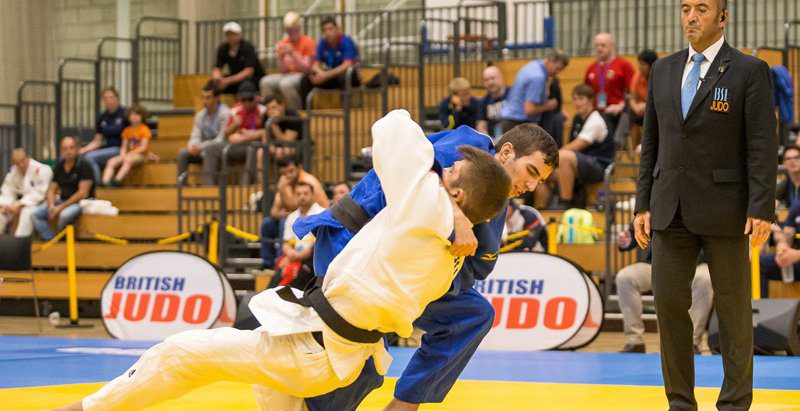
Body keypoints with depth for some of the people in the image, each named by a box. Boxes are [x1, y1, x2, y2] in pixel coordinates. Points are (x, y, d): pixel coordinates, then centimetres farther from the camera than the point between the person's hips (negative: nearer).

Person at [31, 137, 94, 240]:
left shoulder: (84, 165, -11)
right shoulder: (59, 166, 9)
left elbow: (83, 193, -18)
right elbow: (51, 190, 12)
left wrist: (61, 207, -19)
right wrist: (51, 205, -10)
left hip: (81, 202, -7)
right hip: (62, 200, 7)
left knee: (64, 215, -38)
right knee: (35, 214, -12)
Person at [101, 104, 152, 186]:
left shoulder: (144, 129, -4)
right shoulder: (127, 130, 14)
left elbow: (144, 147, -13)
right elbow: (124, 147, 11)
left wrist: (130, 153, -17)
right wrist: (122, 155, -10)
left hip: (141, 155, -6)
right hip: (129, 154, 6)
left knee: (128, 159, -39)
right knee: (111, 161, -18)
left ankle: (117, 180, -50)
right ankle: (105, 181, -36)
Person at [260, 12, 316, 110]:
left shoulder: (308, 42, -5)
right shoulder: (283, 44, 9)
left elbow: (306, 68, -10)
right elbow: (283, 70, 7)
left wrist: (293, 54, -20)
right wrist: (280, 57, -12)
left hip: (303, 76, -6)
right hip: (287, 75, 6)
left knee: (285, 83, -35)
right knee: (266, 82, -19)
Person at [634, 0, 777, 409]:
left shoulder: (749, 71, -3)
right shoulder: (663, 70, 12)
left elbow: (762, 145, -8)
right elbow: (651, 142, 14)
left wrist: (761, 209, -15)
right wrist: (643, 204, 8)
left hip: (724, 211, -4)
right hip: (671, 210, 4)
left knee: (733, 308, 2)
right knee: (669, 302, 2)